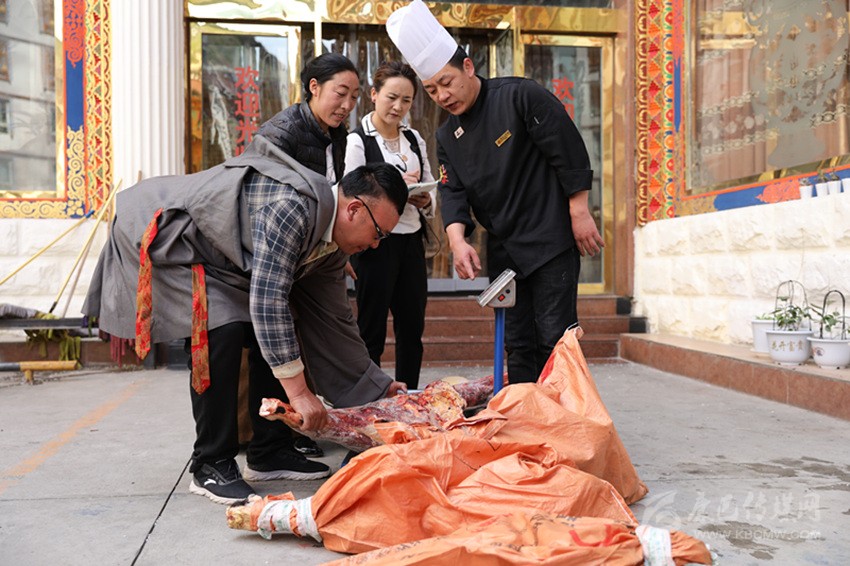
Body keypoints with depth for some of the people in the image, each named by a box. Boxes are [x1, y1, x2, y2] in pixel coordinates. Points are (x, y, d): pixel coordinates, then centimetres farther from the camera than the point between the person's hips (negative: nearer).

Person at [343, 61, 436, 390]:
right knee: (372, 331, 2)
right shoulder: (357, 141, -6)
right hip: (376, 244, -6)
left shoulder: (414, 139, 13)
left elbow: (432, 188, 18)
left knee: (412, 328, 10)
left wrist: (426, 201, -4)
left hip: (411, 242, 6)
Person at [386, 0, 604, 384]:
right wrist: (457, 240, -14)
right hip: (504, 249, 6)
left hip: (552, 240, -6)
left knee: (554, 337, -5)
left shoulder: (519, 97, -9)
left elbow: (570, 153, -11)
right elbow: (453, 192, 4)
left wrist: (580, 214, -12)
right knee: (518, 344, 11)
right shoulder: (448, 137, 11)